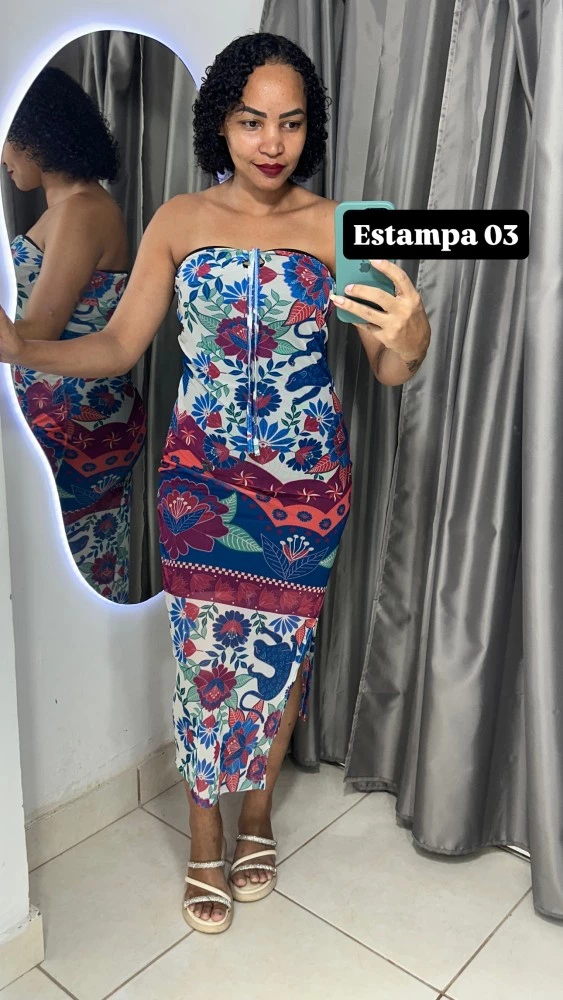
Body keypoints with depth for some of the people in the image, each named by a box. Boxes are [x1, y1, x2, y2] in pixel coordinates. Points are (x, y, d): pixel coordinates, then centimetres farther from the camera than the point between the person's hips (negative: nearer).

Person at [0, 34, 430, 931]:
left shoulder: (338, 227, -4)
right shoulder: (180, 221, 0)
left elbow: (388, 370, -10)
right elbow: (119, 346, -2)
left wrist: (412, 338, -34)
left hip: (306, 480, 0)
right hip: (202, 475, 0)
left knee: (281, 648, 11)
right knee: (206, 649, 4)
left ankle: (258, 813, 39)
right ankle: (205, 841, 29)